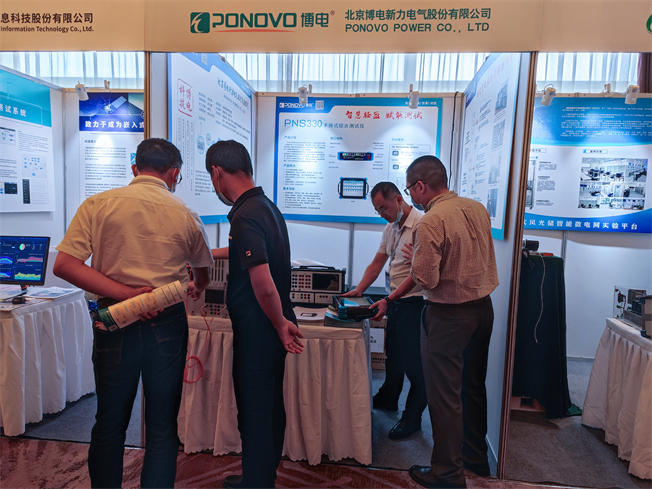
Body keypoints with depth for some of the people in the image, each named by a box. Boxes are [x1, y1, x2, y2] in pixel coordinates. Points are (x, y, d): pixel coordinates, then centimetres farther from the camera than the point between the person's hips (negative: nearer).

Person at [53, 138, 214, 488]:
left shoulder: (98, 204, 0)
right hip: (168, 325, 0)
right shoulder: (186, 216, 2)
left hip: (115, 326, 1)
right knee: (162, 428, 12)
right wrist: (195, 290, 38)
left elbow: (64, 265, -10)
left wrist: (125, 294, -11)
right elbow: (202, 276, 16)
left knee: (109, 424, 18)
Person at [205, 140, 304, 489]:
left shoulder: (245, 216, -21)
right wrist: (208, 254, 39)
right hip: (271, 330, 10)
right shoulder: (266, 206, 9)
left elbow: (264, 286, -28)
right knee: (271, 410, 22)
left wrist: (281, 324, -13)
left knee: (255, 418, 7)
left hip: (258, 332, -10)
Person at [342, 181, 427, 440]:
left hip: (414, 301, -8)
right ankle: (388, 399, 42)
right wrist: (358, 290, 8)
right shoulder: (390, 228, 12)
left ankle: (412, 418, 17)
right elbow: (377, 263, 14)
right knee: (393, 354, 22)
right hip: (395, 300, 8)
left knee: (413, 361, 1)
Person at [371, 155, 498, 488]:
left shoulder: (431, 222, -21)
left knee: (444, 395, 6)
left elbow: (425, 279, -22)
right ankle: (476, 456, 39)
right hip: (483, 308, 8)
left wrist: (414, 254, -2)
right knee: (473, 386, 22)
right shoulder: (478, 209, 4)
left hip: (448, 317, -8)